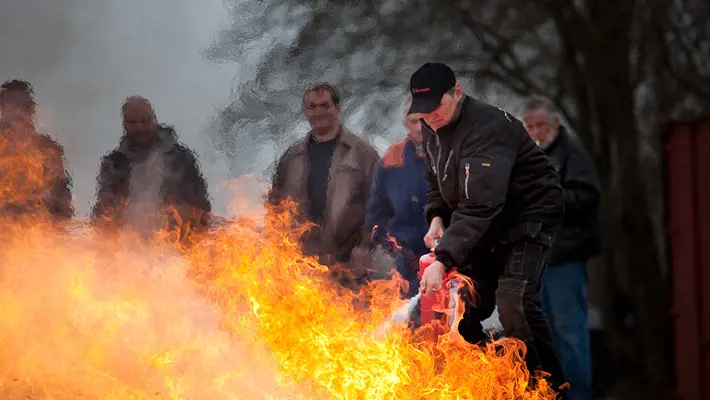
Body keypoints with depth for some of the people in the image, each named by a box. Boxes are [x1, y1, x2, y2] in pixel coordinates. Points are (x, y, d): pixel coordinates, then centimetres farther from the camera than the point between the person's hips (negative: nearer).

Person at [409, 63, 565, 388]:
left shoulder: (486, 127, -30)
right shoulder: (432, 128, -1)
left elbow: (479, 205, -38)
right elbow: (437, 181, 15)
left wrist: (443, 260, -44)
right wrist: (437, 218, -6)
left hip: (528, 216, -9)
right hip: (487, 226, 9)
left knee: (514, 304, -25)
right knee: (465, 307, 7)